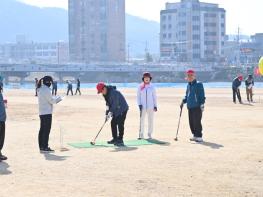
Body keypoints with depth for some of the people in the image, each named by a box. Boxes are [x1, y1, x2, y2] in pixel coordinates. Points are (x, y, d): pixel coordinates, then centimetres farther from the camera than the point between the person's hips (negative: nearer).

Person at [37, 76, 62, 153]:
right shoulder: (46, 90, -17)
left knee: (42, 130, 12)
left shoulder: (40, 89, 11)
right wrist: (58, 98, 5)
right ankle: (45, 147, -3)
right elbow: (51, 100, -13)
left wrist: (55, 99, 11)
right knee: (46, 130, -5)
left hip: (41, 112, 9)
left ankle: (41, 146, 16)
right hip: (47, 113, -9)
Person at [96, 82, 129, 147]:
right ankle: (115, 139, 20)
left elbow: (115, 104, -28)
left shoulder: (113, 92, -26)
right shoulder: (106, 94, 4)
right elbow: (108, 103, 11)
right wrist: (107, 113, 3)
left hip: (122, 109, -10)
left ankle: (120, 140, -14)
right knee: (113, 123, 9)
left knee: (120, 124, -15)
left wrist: (110, 112, -27)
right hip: (116, 110, 10)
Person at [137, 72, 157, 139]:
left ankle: (150, 134, 12)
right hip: (143, 106, -1)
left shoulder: (152, 87, 4)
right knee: (142, 120, -4)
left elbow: (154, 97, 8)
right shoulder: (140, 87, 3)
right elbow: (138, 96, 5)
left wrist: (155, 105, 3)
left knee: (151, 120, 4)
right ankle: (141, 134, 0)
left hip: (151, 106, 1)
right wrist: (139, 104, -6)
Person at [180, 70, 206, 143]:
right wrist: (183, 102, 8)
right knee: (191, 122, 10)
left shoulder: (199, 84, -6)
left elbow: (202, 96, -9)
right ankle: (195, 135, 21)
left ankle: (199, 137, -4)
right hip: (190, 107, 8)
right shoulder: (188, 85, 16)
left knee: (197, 122, -9)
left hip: (197, 107, -8)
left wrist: (202, 105, -15)